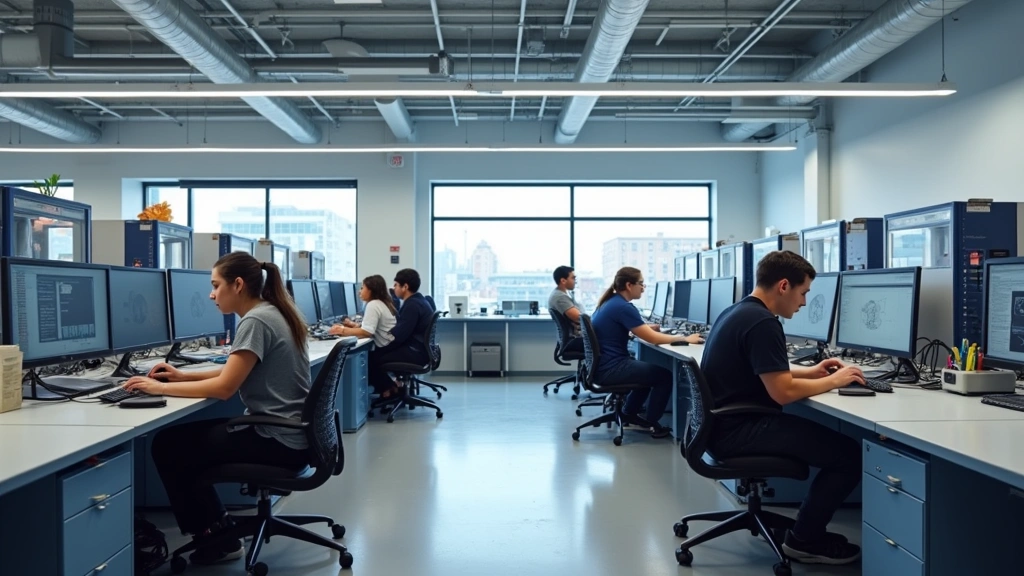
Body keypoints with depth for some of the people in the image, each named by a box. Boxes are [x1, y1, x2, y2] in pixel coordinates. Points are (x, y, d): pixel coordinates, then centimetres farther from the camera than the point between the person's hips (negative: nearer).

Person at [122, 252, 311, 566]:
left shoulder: (255, 321, -19)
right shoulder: (271, 313, 12)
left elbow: (225, 387, -21)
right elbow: (237, 371, 19)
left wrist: (161, 388, -12)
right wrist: (184, 376, 10)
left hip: (277, 439, -10)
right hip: (288, 433, 10)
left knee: (167, 446, 1)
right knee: (185, 437, 18)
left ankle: (213, 534, 16)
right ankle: (215, 530, 23)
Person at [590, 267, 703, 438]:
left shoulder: (611, 302, 10)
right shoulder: (623, 307, -20)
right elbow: (653, 339, -20)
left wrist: (645, 327, 15)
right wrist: (685, 339, -12)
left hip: (603, 365, 10)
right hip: (610, 369, -10)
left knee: (650, 371, 27)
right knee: (665, 375, 1)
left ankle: (628, 415, 32)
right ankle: (651, 424, 12)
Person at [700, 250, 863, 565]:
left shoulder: (738, 311, 13)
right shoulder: (763, 323, -19)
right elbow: (783, 392, -22)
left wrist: (810, 372, 17)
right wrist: (833, 381, -7)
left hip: (724, 424, 10)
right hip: (736, 430, -10)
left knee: (829, 438, 17)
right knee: (851, 453, -9)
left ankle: (808, 528, 22)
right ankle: (805, 540, 7)